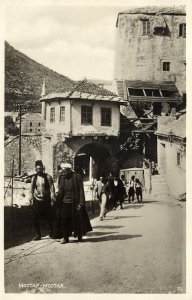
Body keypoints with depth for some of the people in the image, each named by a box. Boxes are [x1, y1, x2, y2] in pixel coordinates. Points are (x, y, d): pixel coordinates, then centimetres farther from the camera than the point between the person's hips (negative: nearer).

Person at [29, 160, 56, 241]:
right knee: (35, 218, 0)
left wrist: (52, 199, -12)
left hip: (46, 200, -3)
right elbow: (32, 189, 14)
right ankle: (38, 234, 13)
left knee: (49, 217, 3)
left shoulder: (48, 177, -3)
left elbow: (52, 188, -5)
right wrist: (31, 198, 8)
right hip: (37, 200, 3)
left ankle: (51, 232, 22)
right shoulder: (34, 178, 8)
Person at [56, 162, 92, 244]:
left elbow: (81, 191, -9)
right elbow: (60, 191, 10)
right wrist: (57, 199, -2)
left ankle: (79, 236, 24)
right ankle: (65, 237, 11)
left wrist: (80, 203, -13)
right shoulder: (61, 178, 3)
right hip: (64, 203, 3)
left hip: (75, 203, -3)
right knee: (64, 221, 0)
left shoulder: (77, 177, -9)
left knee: (78, 220, 8)